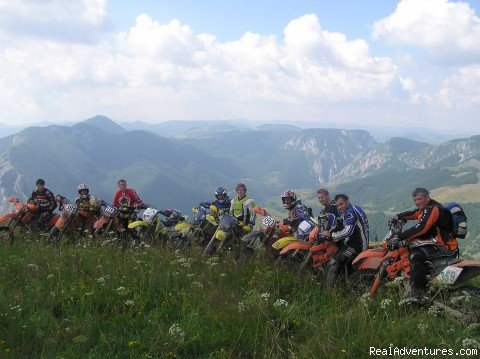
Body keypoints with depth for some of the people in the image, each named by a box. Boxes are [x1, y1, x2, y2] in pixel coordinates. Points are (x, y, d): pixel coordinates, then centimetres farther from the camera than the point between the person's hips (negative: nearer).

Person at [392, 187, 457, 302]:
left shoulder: (432, 209, -15)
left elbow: (421, 228, -27)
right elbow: (412, 214, 30)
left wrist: (399, 238, -29)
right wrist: (398, 216, 10)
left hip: (443, 247, -11)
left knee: (417, 254, -31)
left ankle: (417, 290, -43)